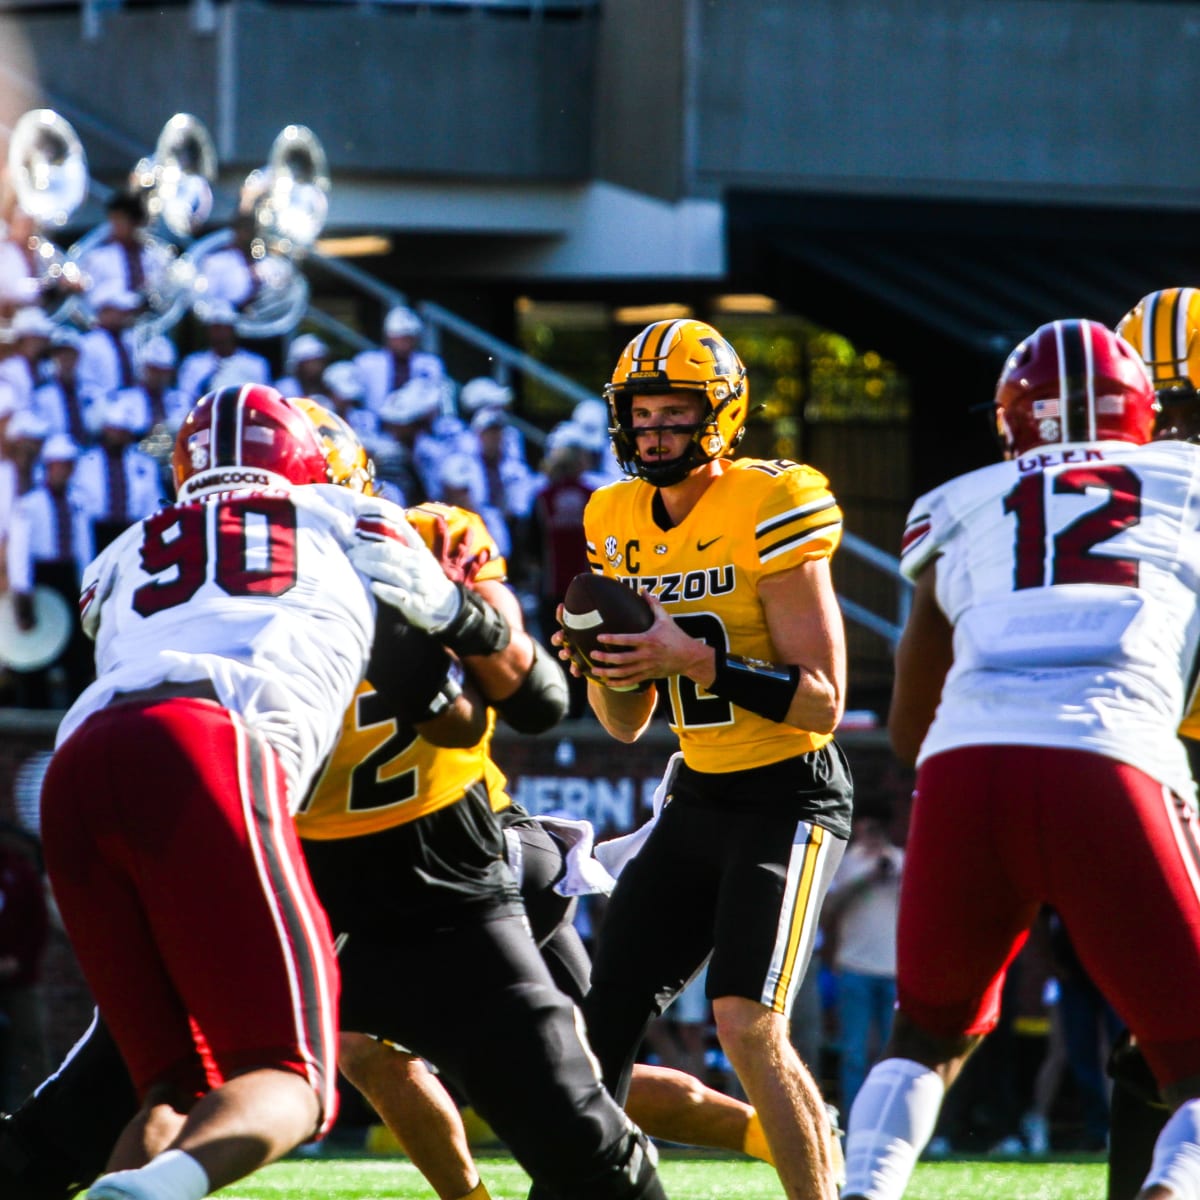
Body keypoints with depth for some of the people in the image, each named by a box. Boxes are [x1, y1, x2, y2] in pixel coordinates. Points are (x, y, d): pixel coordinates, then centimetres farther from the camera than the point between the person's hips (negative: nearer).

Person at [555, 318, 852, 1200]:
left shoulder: (769, 512, -15)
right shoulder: (619, 523, 6)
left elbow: (823, 702, -18)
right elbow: (626, 724, 14)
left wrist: (697, 659, -26)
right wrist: (604, 663, -7)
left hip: (790, 796, -7)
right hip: (699, 797, 7)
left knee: (748, 1024, -21)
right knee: (603, 1020, 5)